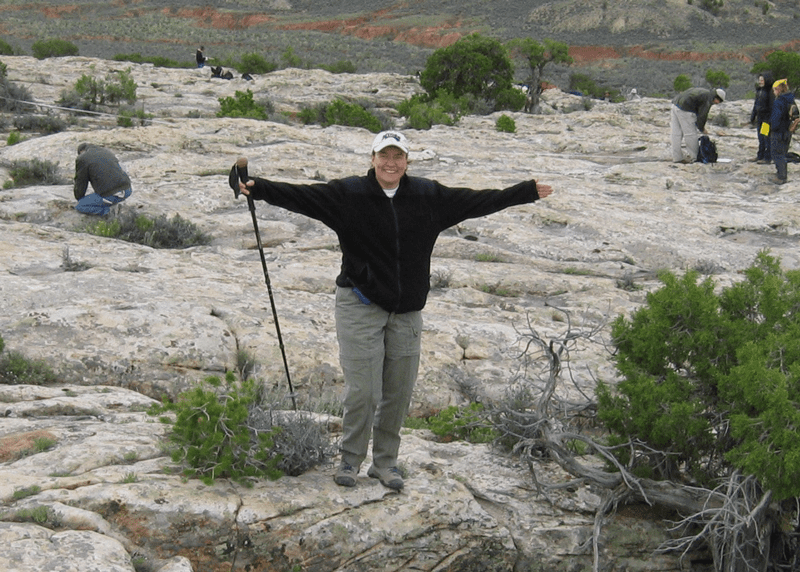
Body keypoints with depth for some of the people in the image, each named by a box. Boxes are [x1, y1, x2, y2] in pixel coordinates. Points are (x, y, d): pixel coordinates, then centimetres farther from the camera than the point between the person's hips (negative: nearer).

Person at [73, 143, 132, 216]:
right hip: (126, 190, 6)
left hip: (111, 196, -6)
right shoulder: (106, 152, 23)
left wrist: (79, 198, 28)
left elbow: (80, 184, 8)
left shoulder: (82, 159, 2)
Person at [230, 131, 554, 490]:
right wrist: (258, 188, -24)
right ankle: (350, 459, 14)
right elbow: (302, 195, -12)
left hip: (407, 311, 4)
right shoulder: (348, 194, -3)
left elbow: (477, 201, 12)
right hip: (360, 306, -3)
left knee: (398, 392, 7)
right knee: (362, 390, -5)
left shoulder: (428, 196, 6)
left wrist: (527, 192, 15)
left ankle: (385, 463, 23)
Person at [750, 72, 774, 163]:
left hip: (767, 118, -8)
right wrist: (752, 116, 20)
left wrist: (770, 118, -20)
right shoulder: (759, 90, 11)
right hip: (760, 117, 8)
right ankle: (760, 156, 23)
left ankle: (767, 158, 4)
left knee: (767, 137, -2)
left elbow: (772, 106, -17)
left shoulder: (770, 91, -15)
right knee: (760, 138, 14)